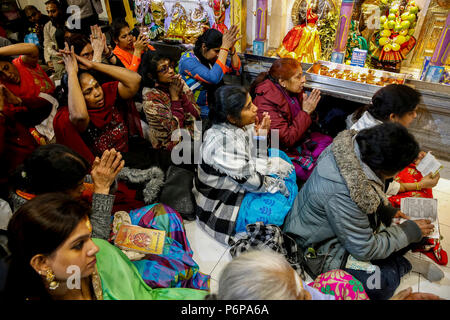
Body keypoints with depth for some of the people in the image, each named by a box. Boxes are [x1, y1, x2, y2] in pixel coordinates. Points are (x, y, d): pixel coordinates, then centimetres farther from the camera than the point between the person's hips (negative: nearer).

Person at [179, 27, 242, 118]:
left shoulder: (214, 58, 4)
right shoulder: (187, 60, -17)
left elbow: (237, 71, 2)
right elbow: (214, 78, -31)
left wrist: (232, 48, -12)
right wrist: (225, 47, -27)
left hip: (212, 106, 7)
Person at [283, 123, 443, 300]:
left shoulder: (356, 145, -14)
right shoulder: (341, 192, -38)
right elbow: (365, 249, -22)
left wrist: (389, 212, -1)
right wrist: (410, 230, -12)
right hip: (321, 247, -8)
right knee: (381, 284, -20)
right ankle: (404, 264, 7)